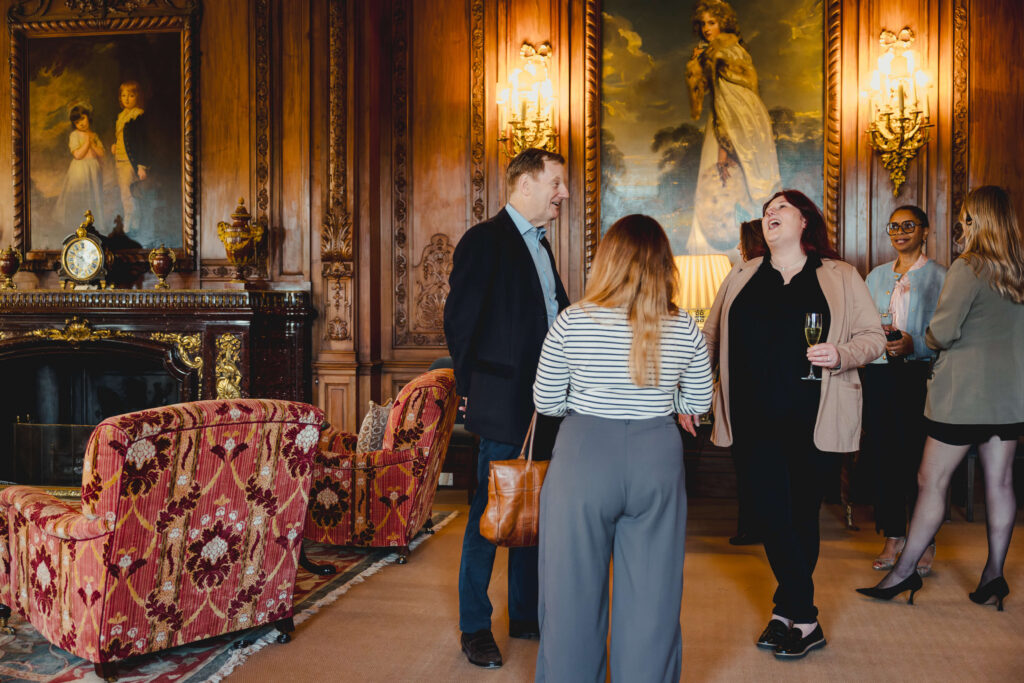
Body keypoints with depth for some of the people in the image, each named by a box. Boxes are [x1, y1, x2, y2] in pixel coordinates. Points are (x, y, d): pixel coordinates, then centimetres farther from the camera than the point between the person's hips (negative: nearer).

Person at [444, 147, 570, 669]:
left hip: (543, 406, 8)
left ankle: (525, 615, 27)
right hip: (504, 407, -8)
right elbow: (459, 319, -10)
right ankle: (475, 627, 12)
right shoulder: (484, 241, -8)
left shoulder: (539, 245, 18)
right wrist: (476, 388, -7)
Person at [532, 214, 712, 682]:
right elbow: (698, 403, 10)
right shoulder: (684, 331, -2)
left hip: (584, 456, -1)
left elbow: (546, 403, 0)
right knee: (652, 594, 13)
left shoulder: (572, 322, -7)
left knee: (574, 590, 13)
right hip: (659, 459, 2)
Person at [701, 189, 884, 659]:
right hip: (756, 418, 2)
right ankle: (805, 620, 6)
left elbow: (873, 337, 6)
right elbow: (710, 337, 17)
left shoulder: (840, 277, 7)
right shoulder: (741, 277, 14)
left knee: (802, 512, 4)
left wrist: (842, 354, -14)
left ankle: (786, 611, 17)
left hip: (812, 418, -1)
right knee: (770, 510, -4)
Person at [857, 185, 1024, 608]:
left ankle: (905, 571, 7)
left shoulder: (967, 269, -14)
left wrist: (924, 340, 5)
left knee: (932, 481, 0)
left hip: (965, 391, -7)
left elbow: (942, 332, -15)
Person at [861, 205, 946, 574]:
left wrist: (914, 344, -18)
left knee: (917, 457, -5)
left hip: (918, 374, -4)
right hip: (878, 374, 4)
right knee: (879, 453, 4)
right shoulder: (877, 276, 16)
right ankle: (893, 536, 17)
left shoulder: (938, 276, 2)